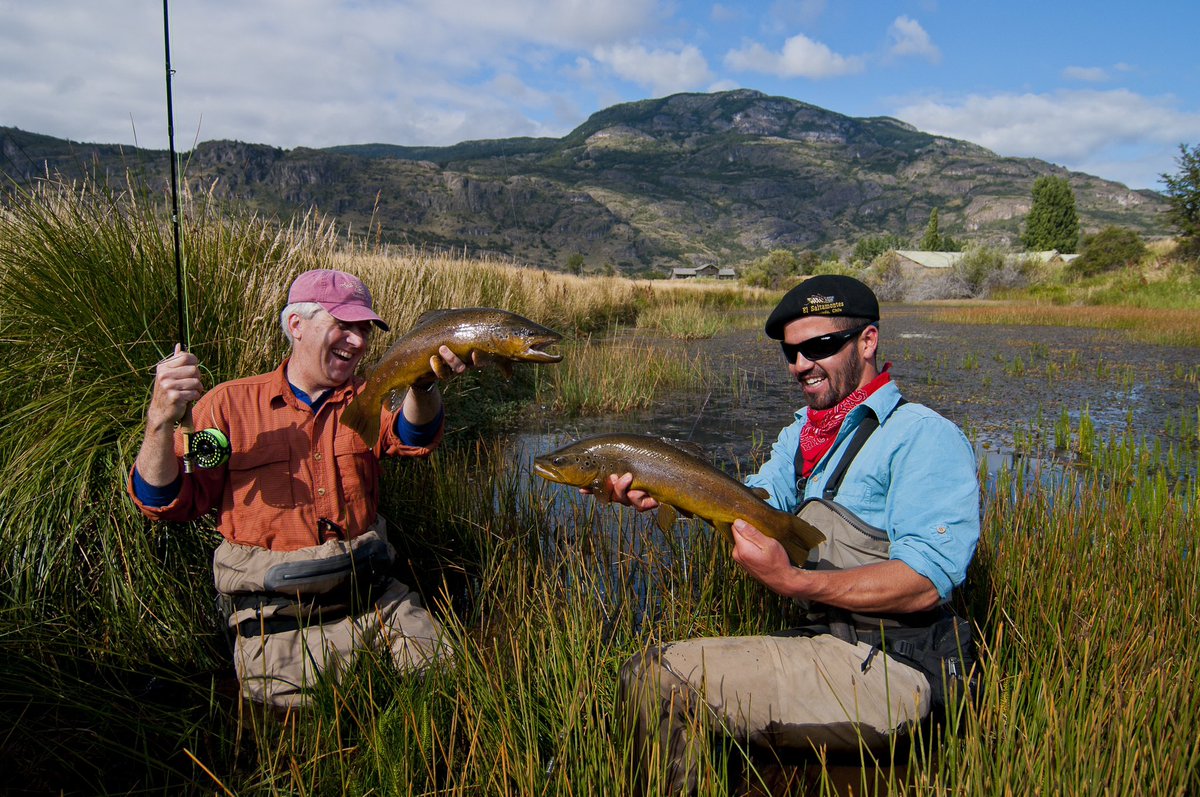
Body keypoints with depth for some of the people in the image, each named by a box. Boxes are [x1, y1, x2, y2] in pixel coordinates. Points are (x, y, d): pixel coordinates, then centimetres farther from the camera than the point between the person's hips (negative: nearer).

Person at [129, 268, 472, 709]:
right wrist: (161, 420, -20)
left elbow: (412, 436, -14)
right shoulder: (229, 403, 1)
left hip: (375, 599, 3)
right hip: (276, 618, -3)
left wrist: (424, 384, -38)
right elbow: (165, 502, -2)